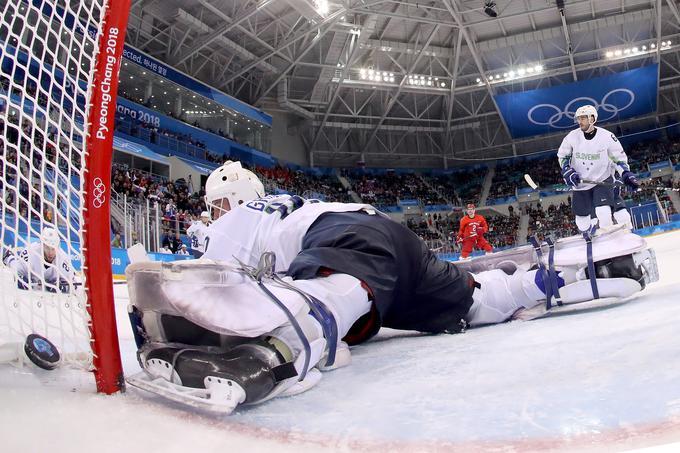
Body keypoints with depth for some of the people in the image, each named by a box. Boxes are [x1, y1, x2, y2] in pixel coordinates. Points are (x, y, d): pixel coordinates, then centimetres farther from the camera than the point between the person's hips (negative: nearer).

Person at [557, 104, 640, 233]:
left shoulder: (607, 136, -13)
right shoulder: (572, 136, -8)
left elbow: (619, 157, -2)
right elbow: (562, 155, 6)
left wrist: (626, 174, -16)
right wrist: (567, 171, -9)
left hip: (602, 180, -2)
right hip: (580, 183, 2)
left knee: (603, 213, -24)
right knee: (582, 224, 7)